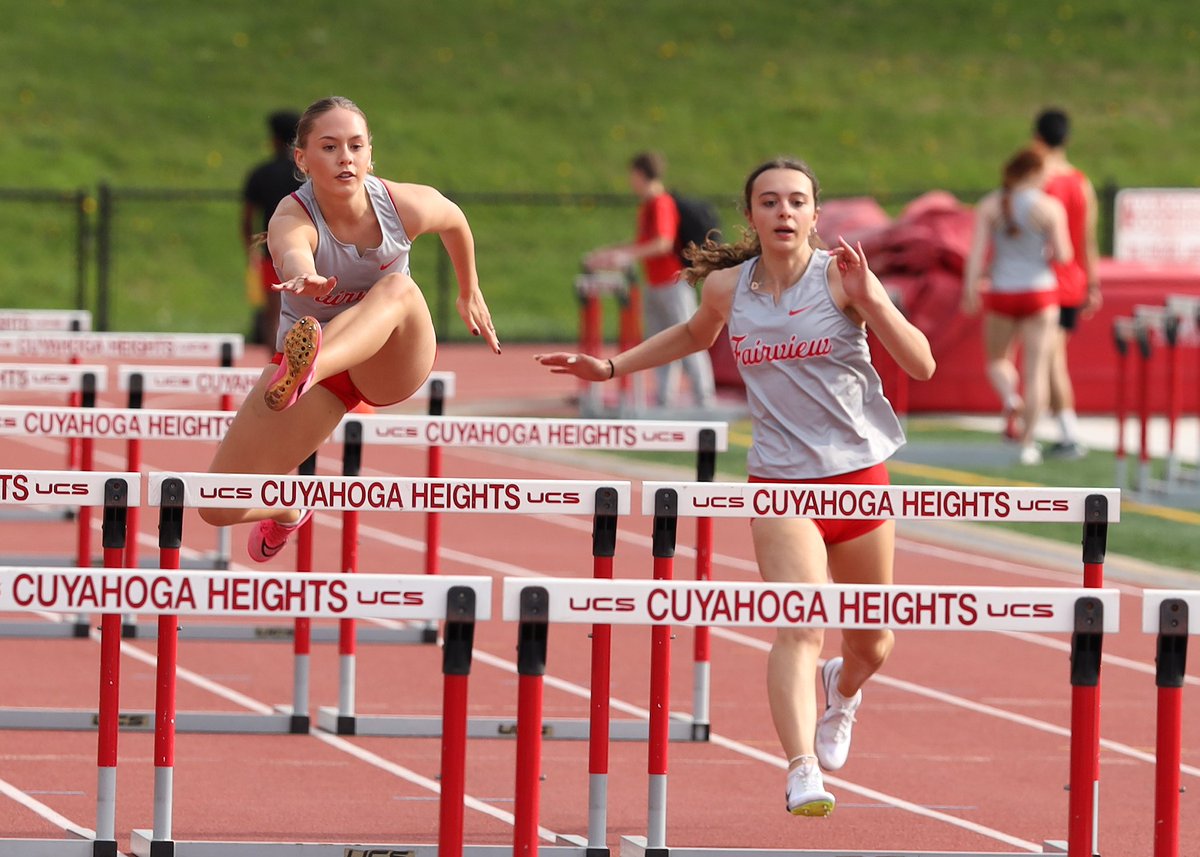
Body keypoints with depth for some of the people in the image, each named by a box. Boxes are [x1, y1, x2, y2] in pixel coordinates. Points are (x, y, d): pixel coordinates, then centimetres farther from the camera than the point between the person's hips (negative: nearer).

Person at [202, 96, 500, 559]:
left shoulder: (407, 206, -18)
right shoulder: (292, 219, -27)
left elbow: (455, 221, 8)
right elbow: (291, 253, -54)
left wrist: (470, 292, 23)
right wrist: (304, 276, -78)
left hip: (392, 362, 0)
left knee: (398, 288, -37)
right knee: (220, 507, -5)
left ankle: (301, 375, -67)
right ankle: (287, 509, 36)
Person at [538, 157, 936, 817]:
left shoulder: (839, 276, -8)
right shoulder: (728, 287, 1)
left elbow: (921, 365, -14)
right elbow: (696, 335, 26)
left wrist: (869, 299, -25)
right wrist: (612, 367, 24)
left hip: (859, 473, 0)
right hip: (780, 482, 0)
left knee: (870, 645, 16)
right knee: (797, 628, -22)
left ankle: (842, 689, 52)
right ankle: (802, 772, -30)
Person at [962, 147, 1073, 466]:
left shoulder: (989, 206, -1)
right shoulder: (1049, 208, -7)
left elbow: (977, 251, -8)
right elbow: (1063, 255, -9)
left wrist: (970, 288, -6)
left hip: (1001, 294, 1)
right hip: (1040, 292, -1)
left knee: (998, 359, 21)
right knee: (1036, 369, 3)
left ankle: (1009, 397, -11)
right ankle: (1028, 443, 1)